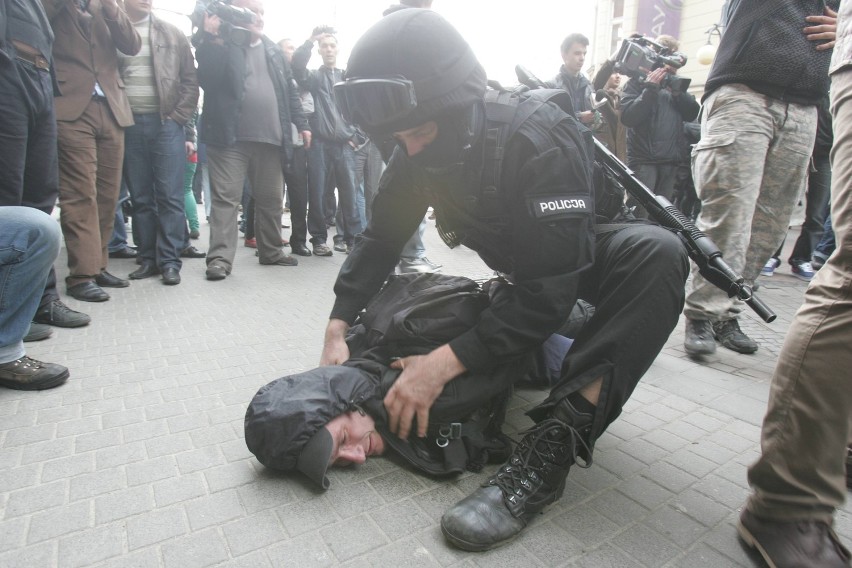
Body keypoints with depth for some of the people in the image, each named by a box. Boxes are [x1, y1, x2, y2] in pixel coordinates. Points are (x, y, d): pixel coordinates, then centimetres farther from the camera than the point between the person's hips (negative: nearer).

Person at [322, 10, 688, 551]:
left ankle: (554, 445, -41)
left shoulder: (539, 137, -33)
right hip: (519, 267, 7)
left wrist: (447, 361, -41)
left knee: (659, 253, -35)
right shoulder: (420, 148, -12)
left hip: (582, 257, -6)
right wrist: (338, 326, -16)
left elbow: (551, 288, -37)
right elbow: (382, 236, -5)